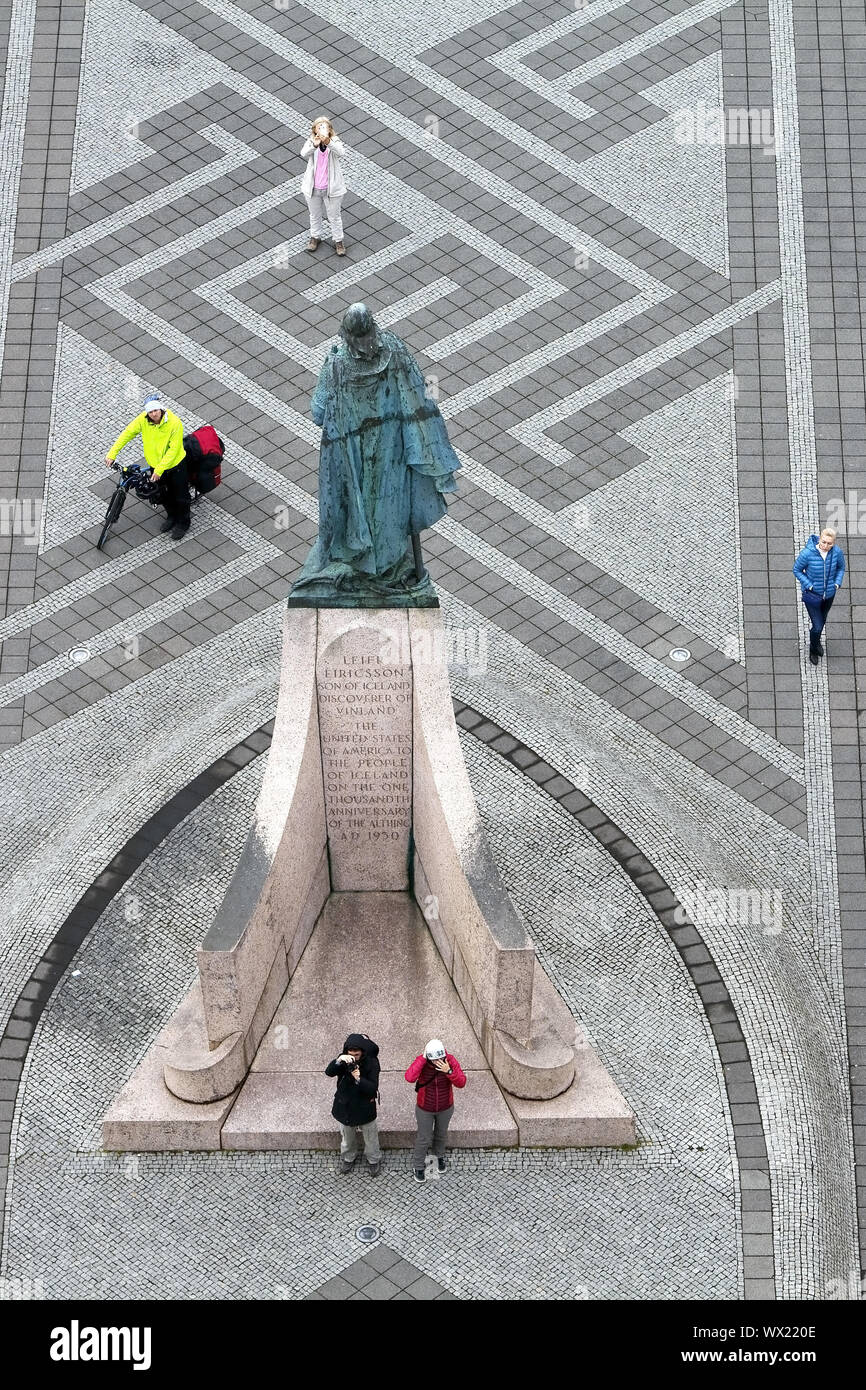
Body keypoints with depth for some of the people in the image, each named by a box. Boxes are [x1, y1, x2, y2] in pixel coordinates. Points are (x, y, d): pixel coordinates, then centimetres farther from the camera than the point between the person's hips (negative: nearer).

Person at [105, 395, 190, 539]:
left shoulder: (174, 423, -30)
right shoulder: (143, 419, -19)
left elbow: (173, 450, -27)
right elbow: (127, 433, -11)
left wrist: (159, 469, -28)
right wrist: (112, 453, -14)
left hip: (175, 464, -4)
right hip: (155, 464, 4)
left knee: (180, 496, 11)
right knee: (165, 494, 23)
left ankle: (182, 523, 34)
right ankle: (171, 517, 48)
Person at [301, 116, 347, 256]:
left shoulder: (335, 143, -17)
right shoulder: (311, 143, -14)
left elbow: (340, 152, -40)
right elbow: (304, 154, -35)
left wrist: (328, 142, -59)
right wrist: (314, 146, -56)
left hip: (331, 189, -2)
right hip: (313, 189, 2)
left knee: (334, 217, 16)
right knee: (315, 215, 24)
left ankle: (338, 240, 38)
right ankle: (315, 237, 48)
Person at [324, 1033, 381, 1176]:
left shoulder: (371, 1062, -23)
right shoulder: (344, 1059, -16)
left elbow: (373, 1088, -24)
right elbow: (329, 1072, -30)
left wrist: (359, 1079, -42)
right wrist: (339, 1060, -49)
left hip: (365, 1107, -2)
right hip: (345, 1105, 2)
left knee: (370, 1136, 19)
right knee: (347, 1136, 24)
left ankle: (373, 1160, 45)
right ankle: (348, 1158, 50)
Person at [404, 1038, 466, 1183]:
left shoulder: (451, 1061, -24)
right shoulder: (421, 1062, -28)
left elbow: (461, 1083, -27)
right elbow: (410, 1077, -46)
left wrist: (449, 1071, -43)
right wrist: (423, 1058, -45)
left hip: (445, 1108, 2)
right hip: (425, 1109, -2)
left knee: (441, 1134, 26)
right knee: (424, 1138, 12)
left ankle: (439, 1156, 55)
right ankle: (418, 1166, 36)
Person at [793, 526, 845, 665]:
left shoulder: (837, 552, -18)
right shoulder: (807, 553, -28)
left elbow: (841, 567, 5)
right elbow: (797, 570, -11)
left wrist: (837, 583, -8)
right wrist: (809, 586, -18)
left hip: (829, 594, 4)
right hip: (812, 595, -4)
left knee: (822, 620, 26)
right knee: (817, 626, -2)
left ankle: (816, 641, 57)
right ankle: (813, 650, 28)